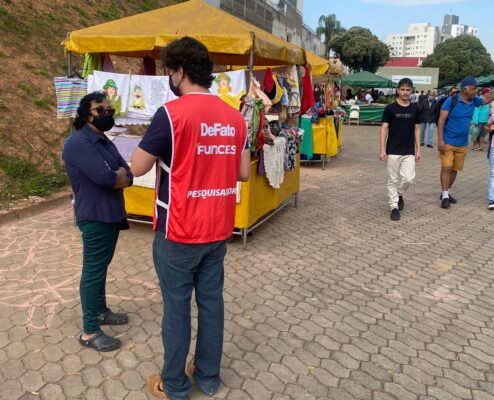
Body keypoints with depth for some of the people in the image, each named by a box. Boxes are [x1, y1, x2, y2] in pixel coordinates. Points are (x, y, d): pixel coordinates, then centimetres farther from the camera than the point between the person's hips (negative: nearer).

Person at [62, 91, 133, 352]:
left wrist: (114, 176, -14)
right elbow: (105, 177, -26)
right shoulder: (78, 143, -16)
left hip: (112, 214, 9)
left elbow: (128, 177, 6)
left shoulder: (106, 142, 14)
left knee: (101, 267, 19)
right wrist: (118, 175, -6)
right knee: (93, 271, -2)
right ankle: (90, 332, 8)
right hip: (95, 217, -9)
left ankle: (101, 311, 35)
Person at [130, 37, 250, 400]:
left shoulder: (171, 113, -15)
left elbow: (138, 168, -10)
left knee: (177, 306, 10)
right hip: (218, 230, 6)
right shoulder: (235, 116, 3)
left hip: (179, 232, -5)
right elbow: (243, 173, 8)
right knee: (211, 301, 16)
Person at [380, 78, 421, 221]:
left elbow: (417, 129, 10)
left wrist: (418, 149, 6)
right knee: (393, 180, 3)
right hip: (393, 151, -2)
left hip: (409, 151, 2)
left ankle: (399, 194, 25)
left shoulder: (414, 108, 5)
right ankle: (394, 207, 14)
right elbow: (384, 128, -5)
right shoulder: (390, 108, -4)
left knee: (409, 178, -5)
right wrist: (382, 149, -11)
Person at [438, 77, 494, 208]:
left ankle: (447, 192, 22)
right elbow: (441, 120, -15)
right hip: (447, 142, -6)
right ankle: (445, 196, -6)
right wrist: (440, 139, -22)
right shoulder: (451, 100, -13)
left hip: (462, 144, 6)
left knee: (455, 169, 10)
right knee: (446, 168, -10)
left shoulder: (473, 101, 5)